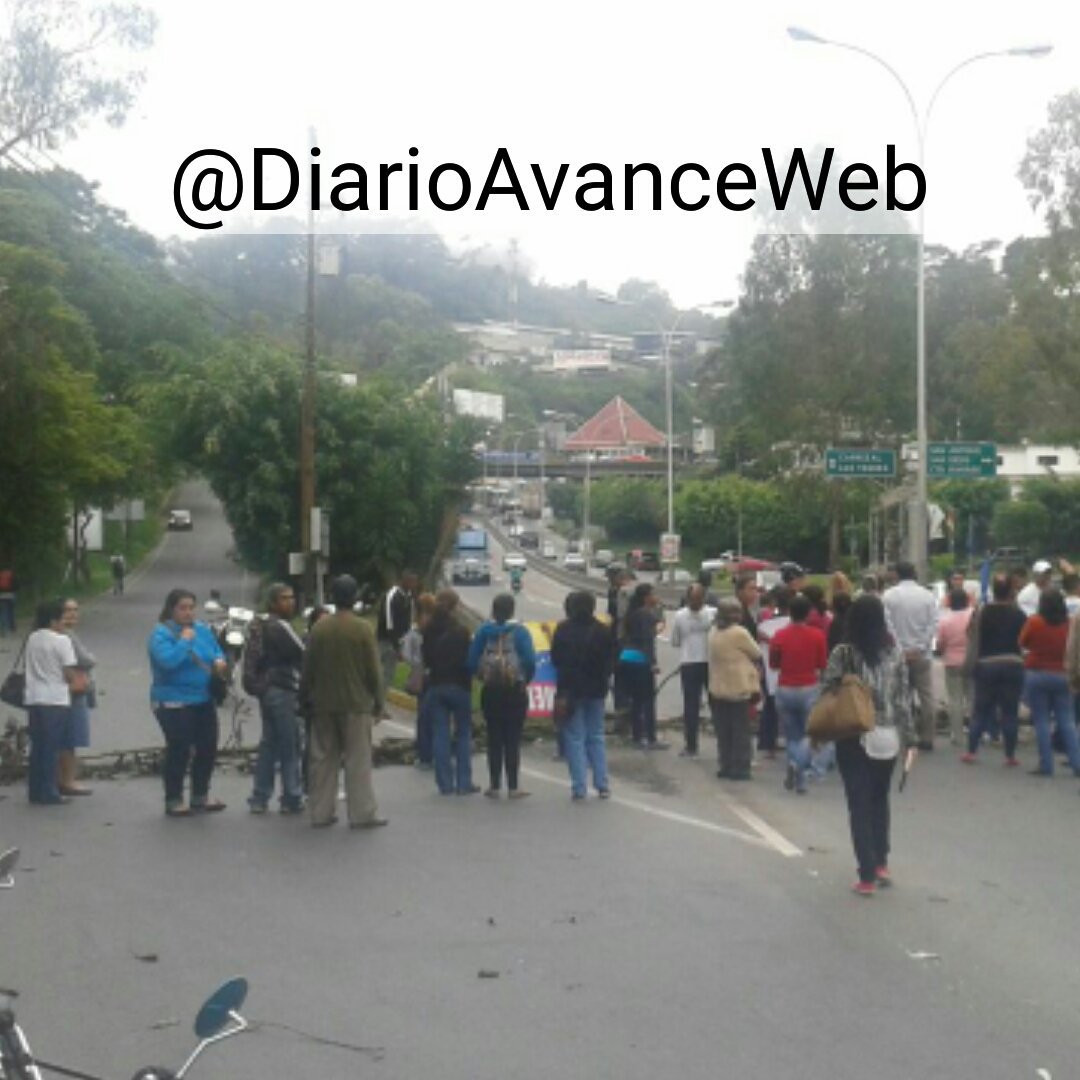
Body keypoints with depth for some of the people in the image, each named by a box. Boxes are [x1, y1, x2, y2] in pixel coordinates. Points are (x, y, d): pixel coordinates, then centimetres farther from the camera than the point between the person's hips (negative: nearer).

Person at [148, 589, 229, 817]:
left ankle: (201, 795, 26)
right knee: (179, 751, -5)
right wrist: (184, 641, -20)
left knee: (207, 748, 11)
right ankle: (173, 800, 9)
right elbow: (167, 661, -25)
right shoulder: (161, 634, -10)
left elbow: (217, 651, 17)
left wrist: (219, 661, -4)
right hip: (174, 703, -7)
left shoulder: (202, 630, 10)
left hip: (204, 701, 7)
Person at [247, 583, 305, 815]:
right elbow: (301, 655, -16)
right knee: (290, 746, -3)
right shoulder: (280, 627, -14)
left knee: (269, 744, 13)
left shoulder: (264, 626, 15)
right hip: (282, 691, -10)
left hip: (267, 689, 10)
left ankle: (259, 799, 14)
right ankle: (292, 799, 2)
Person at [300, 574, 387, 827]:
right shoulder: (362, 628, -9)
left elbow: (307, 668, 5)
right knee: (358, 760, 1)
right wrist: (378, 702, 2)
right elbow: (373, 670, -7)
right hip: (356, 703, -3)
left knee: (323, 759, 10)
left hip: (323, 704, 3)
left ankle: (321, 813, 13)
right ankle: (362, 814, 2)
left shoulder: (320, 627, 1)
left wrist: (306, 697, 15)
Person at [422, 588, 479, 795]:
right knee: (463, 733, 7)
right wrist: (468, 685, 1)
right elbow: (467, 661, -12)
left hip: (436, 686, 4)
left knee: (440, 734, 7)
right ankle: (464, 783, 6)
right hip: (458, 686, -4)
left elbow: (426, 660, 6)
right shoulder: (460, 631, -13)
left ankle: (445, 783, 7)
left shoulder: (430, 631, 0)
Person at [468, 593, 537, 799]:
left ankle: (494, 786, 12)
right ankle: (513, 787, 4)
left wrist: (484, 677, 11)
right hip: (516, 691, -2)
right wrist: (526, 680, 3)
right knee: (513, 739, 4)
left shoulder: (484, 631, -2)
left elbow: (472, 662, -6)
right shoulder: (519, 631, -8)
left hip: (490, 691, 2)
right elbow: (530, 661, -15)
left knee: (494, 739, 10)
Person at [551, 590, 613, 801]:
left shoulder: (563, 629, -10)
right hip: (596, 689, 3)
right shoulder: (601, 630, -4)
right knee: (596, 737, 13)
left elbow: (555, 659, -3)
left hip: (571, 689, -2)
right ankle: (602, 785, 11)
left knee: (575, 738, 3)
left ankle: (579, 788, 0)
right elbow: (609, 660, 0)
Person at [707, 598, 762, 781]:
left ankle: (725, 766, 16)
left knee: (723, 732, 12)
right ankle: (739, 768, 5)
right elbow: (757, 654, -7)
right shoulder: (739, 633, -16)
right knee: (741, 731, 3)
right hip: (739, 689, -6)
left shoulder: (713, 632, 5)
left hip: (718, 689, 6)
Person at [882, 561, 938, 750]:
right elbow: (933, 625, -5)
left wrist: (900, 650, -8)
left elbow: (887, 625, -9)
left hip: (898, 654, -1)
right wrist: (920, 648, -6)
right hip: (922, 655, 1)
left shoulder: (889, 596, -4)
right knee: (926, 696, 7)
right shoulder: (928, 595, 0)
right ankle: (926, 738, 6)